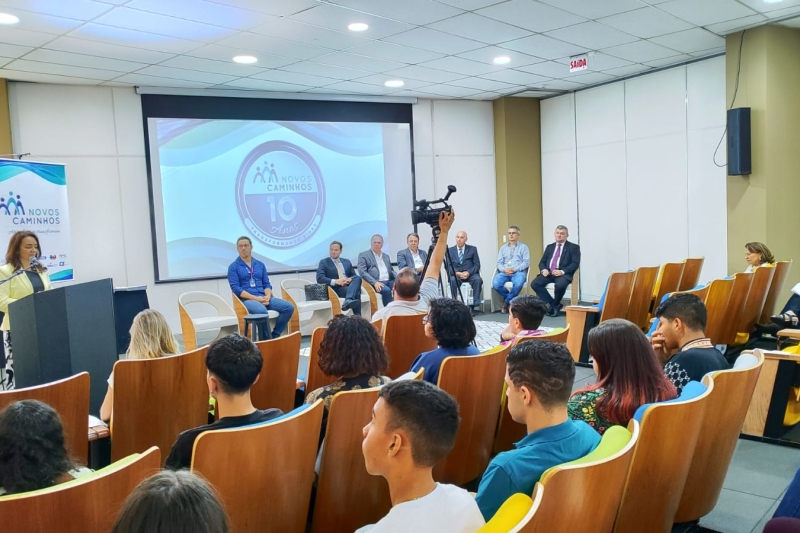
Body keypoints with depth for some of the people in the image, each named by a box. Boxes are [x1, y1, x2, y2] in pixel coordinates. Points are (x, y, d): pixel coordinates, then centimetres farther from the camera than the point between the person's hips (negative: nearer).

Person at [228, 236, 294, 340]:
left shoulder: (260, 265, 18)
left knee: (289, 307, -17)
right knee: (261, 311, -39)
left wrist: (267, 296, -9)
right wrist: (256, 298, -16)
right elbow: (236, 288, -7)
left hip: (263, 298, 5)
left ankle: (275, 336, -10)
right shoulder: (234, 267, 3)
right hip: (247, 299, -5)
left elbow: (267, 284, 14)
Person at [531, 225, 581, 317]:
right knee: (534, 284, -23)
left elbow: (575, 264, -5)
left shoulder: (573, 247, 7)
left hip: (563, 274, -4)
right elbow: (542, 262, 17)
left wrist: (562, 271, -20)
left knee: (560, 285, -38)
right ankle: (552, 304, -12)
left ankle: (555, 305, -8)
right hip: (548, 273, 4)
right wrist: (543, 270, -7)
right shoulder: (549, 247, 21)